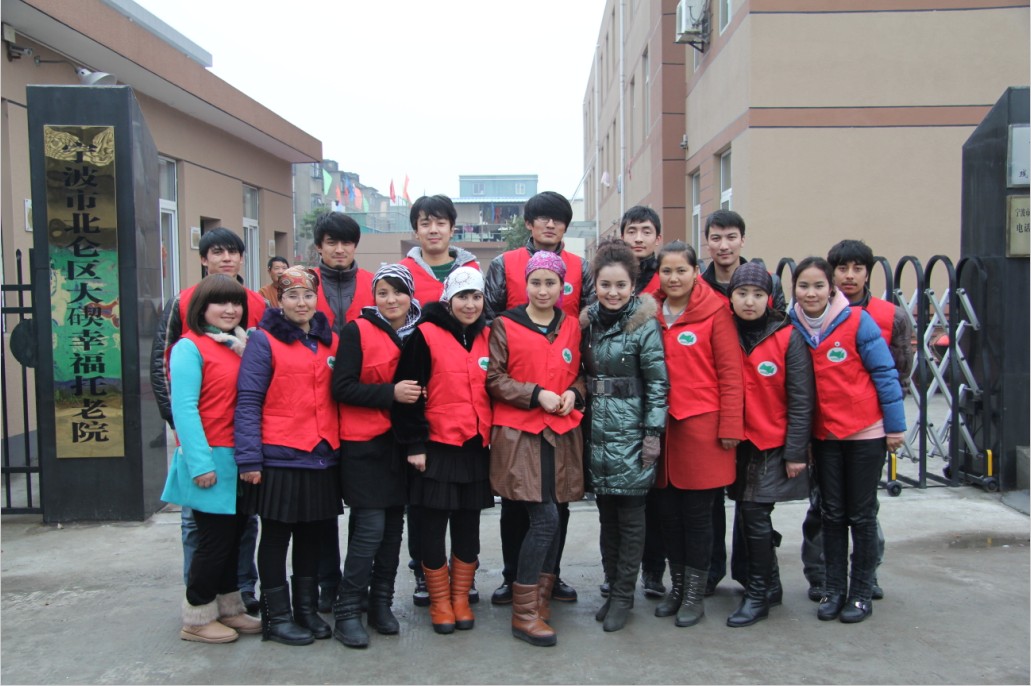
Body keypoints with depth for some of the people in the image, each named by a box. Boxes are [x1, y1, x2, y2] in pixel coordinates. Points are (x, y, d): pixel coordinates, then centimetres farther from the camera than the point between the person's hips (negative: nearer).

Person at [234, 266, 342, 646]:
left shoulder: (330, 341, 12)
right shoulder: (264, 340, -5)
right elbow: (248, 401, -9)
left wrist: (340, 445, 6)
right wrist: (249, 458, -15)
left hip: (321, 457, 5)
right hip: (279, 458, -5)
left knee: (312, 535, 14)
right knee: (276, 536, 7)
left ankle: (308, 610, 28)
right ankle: (276, 617, 19)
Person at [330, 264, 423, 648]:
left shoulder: (419, 334, 8)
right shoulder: (357, 331, -5)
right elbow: (341, 388, -11)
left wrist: (416, 394, -3)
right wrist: (390, 392, -20)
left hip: (403, 443, 5)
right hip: (364, 445, -5)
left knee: (394, 525, 10)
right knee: (369, 528, -7)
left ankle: (381, 604, 23)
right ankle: (347, 612, 5)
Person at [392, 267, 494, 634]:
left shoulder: (487, 337, 9)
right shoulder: (426, 335, -7)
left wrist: (495, 438, 10)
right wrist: (414, 444, -12)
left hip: (476, 449, 4)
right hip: (436, 448, -4)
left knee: (468, 527, 11)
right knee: (433, 526, 4)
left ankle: (461, 598, 25)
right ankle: (439, 602, 19)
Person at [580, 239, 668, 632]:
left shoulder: (644, 324, -8)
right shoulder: (588, 322, 7)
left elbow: (658, 383, -8)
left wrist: (653, 433, -12)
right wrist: (583, 425, 11)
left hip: (631, 433, -5)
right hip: (597, 432, 5)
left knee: (630, 517, 3)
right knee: (607, 514, 12)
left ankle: (623, 596, 13)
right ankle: (613, 588, 24)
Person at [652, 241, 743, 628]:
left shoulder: (715, 311, -5)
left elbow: (730, 372, -6)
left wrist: (731, 426, -9)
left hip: (702, 425, -4)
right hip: (662, 425, 4)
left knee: (698, 511, 5)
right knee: (668, 510, 12)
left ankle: (695, 592, 19)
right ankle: (676, 585, 27)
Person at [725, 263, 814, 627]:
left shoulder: (788, 337, -8)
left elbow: (801, 399, -8)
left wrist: (795, 452, -10)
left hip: (775, 443, -4)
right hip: (739, 443, 4)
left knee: (754, 514, -7)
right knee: (747, 515, 10)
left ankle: (758, 594, 9)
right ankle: (770, 586, 28)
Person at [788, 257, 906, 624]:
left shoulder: (857, 321, -13)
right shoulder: (793, 328, -3)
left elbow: (884, 373, -8)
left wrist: (895, 426, -8)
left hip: (865, 432, -3)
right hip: (824, 435, 3)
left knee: (861, 514, 7)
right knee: (832, 513, 11)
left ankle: (861, 593, 20)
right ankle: (833, 590, 22)